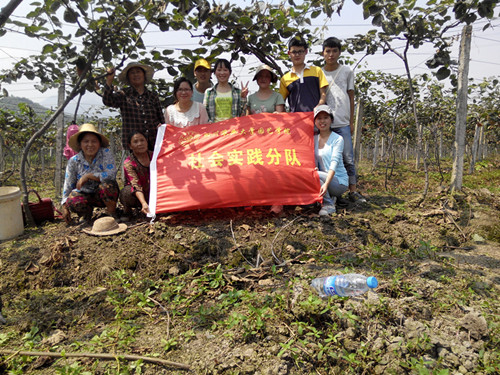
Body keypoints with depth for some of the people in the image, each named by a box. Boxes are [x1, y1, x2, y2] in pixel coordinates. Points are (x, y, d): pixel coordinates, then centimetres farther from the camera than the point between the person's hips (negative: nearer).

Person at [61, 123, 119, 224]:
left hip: (105, 195, -2)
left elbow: (111, 174, -26)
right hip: (86, 195, 2)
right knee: (72, 200, -30)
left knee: (107, 185, -35)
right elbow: (68, 185, -1)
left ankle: (112, 214, -8)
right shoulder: (73, 161, -5)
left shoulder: (106, 153, -13)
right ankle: (87, 212, 7)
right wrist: (65, 207, -5)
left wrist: (88, 176, -25)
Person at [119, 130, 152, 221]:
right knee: (127, 191, -37)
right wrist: (144, 203, -48)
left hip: (152, 194, 4)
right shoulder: (128, 163, -17)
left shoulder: (153, 156, -1)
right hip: (136, 196, -4)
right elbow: (136, 185, -29)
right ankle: (127, 212, -6)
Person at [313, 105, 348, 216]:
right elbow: (313, 163, 5)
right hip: (323, 177, 6)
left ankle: (329, 204, -12)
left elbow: (334, 163, -20)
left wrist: (326, 184, -33)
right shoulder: (314, 138, 8)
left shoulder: (337, 139, -8)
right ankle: (329, 197, 2)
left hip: (339, 181, -6)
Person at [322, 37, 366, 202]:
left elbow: (351, 97, 10)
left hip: (342, 123, 0)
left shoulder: (347, 71, 10)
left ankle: (352, 191, 6)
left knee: (348, 158, -1)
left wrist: (351, 121, 6)